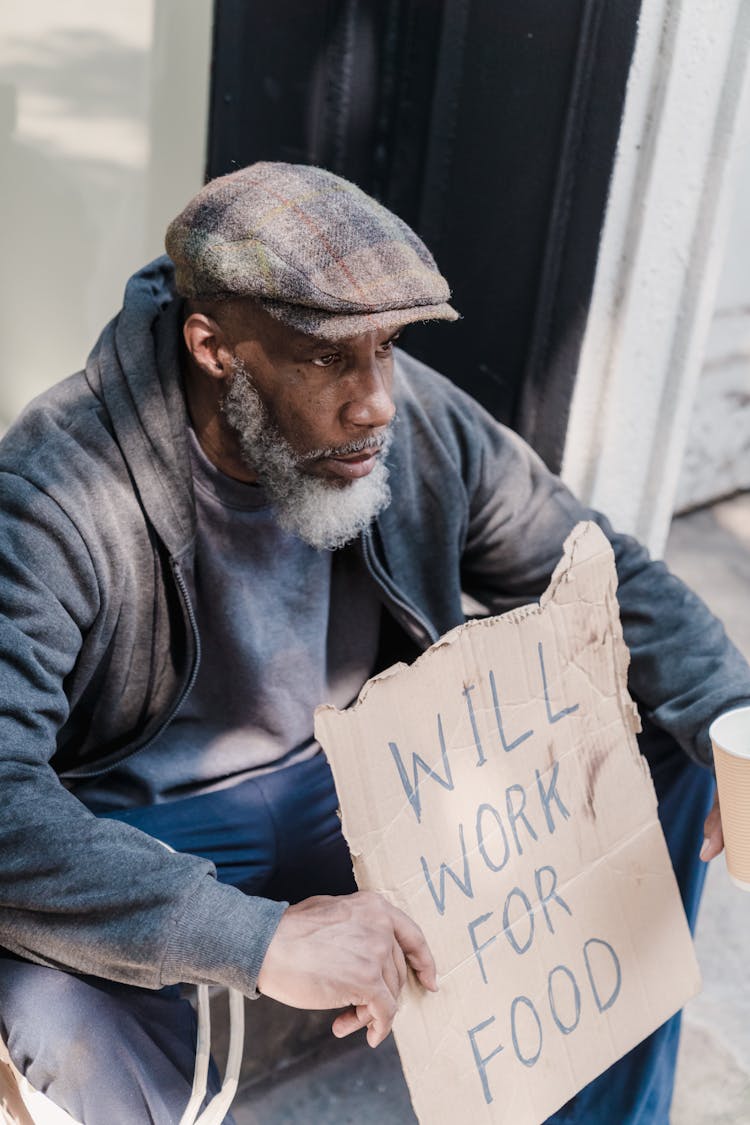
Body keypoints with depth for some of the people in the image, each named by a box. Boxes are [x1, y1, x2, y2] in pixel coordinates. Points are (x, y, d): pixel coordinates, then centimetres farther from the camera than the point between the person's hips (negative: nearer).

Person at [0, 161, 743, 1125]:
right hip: (148, 832, -4)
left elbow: (605, 576, 0)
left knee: (663, 742, -5)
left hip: (360, 788, 5)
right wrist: (260, 939, -43)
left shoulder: (425, 423, -12)